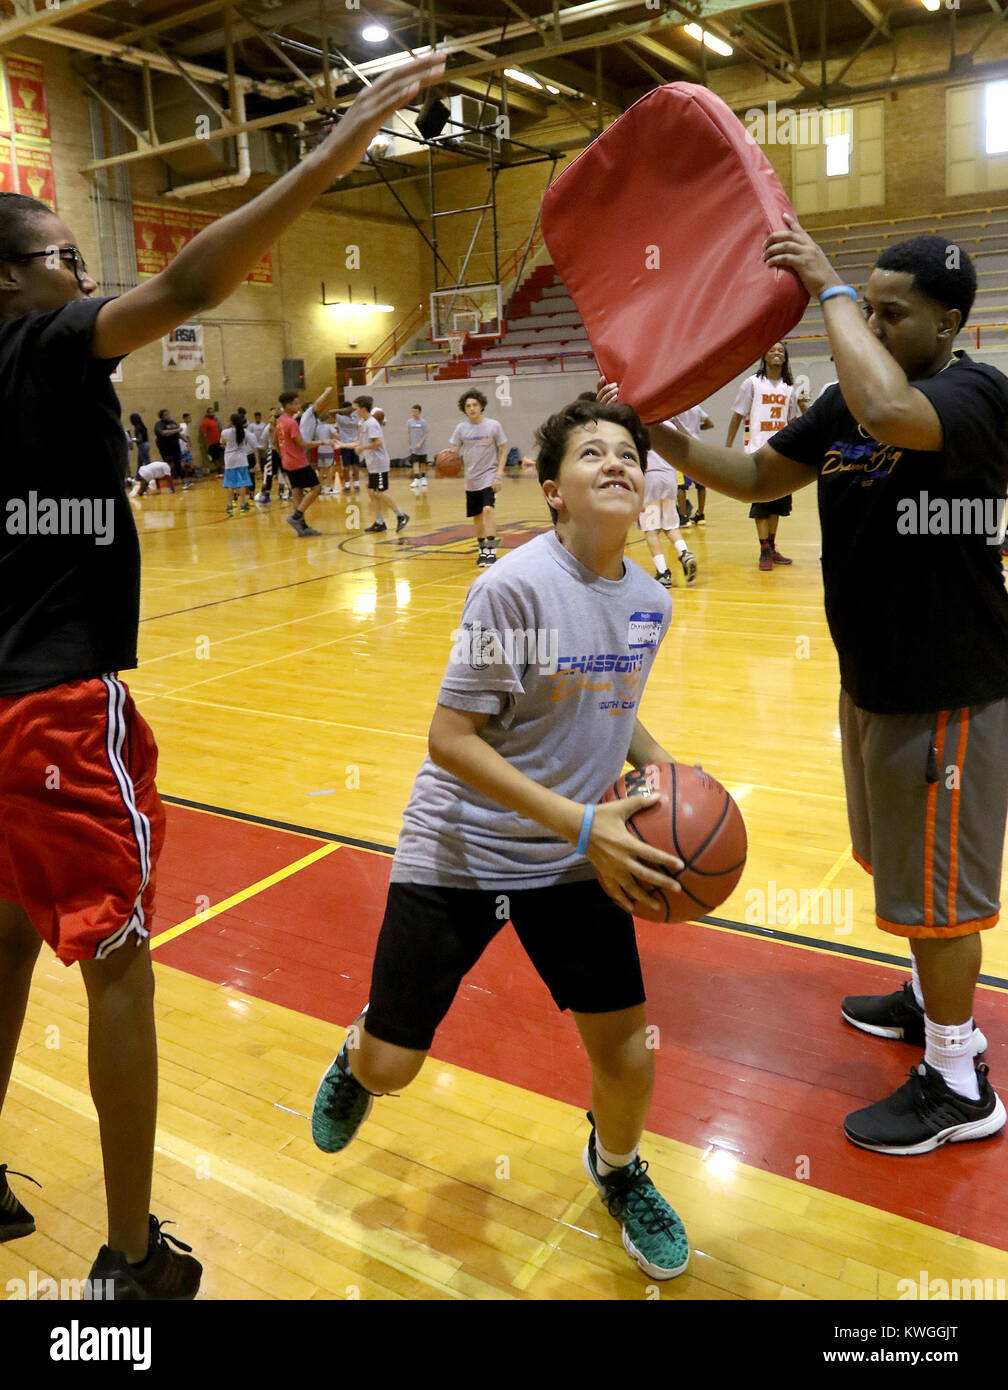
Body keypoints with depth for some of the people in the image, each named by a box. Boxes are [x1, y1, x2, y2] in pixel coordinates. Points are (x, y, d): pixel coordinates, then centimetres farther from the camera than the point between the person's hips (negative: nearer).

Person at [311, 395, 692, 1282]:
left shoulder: (650, 601, -2)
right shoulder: (514, 587, -21)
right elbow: (450, 738, -21)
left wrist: (658, 765, -4)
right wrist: (581, 823, -25)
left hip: (576, 861, 5)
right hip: (458, 852, -4)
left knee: (629, 1059, 3)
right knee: (392, 1067, 4)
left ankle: (617, 1168, 39)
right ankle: (356, 1063, 45)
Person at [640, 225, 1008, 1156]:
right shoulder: (847, 402, 6)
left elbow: (890, 414, -40)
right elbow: (758, 479, 8)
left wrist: (827, 287, -29)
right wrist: (668, 441, -8)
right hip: (874, 677, 8)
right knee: (905, 866, 23)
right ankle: (933, 1002, 46)